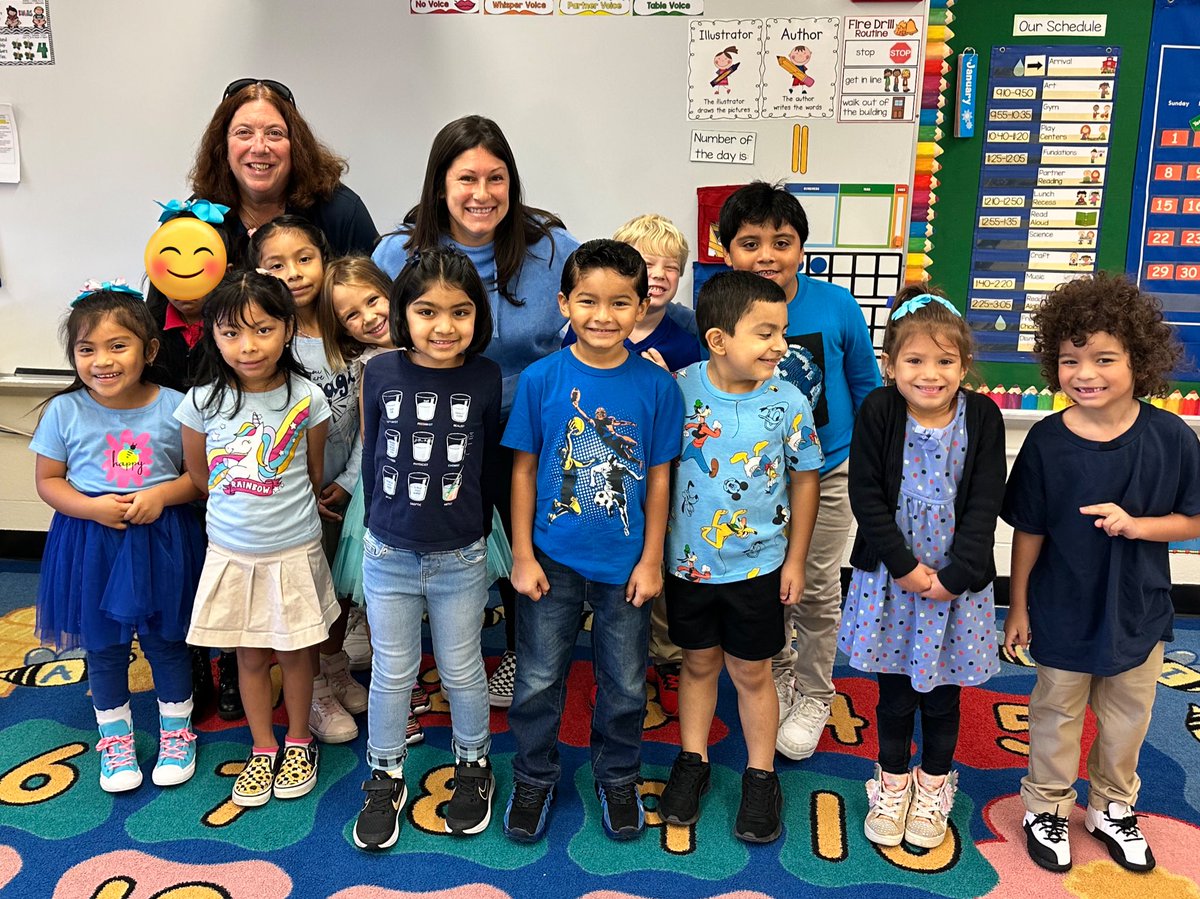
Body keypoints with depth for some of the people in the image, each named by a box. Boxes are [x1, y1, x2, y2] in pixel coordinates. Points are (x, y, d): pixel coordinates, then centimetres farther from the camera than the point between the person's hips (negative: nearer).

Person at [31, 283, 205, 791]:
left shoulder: (174, 408, -9)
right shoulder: (64, 411, -6)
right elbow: (48, 481, 0)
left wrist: (162, 494, -21)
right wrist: (92, 507, -17)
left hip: (161, 543, -1)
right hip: (91, 544, 1)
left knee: (166, 641, 13)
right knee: (103, 645, 15)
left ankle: (177, 731, 34)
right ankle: (115, 738, 35)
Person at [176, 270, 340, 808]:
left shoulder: (306, 399, -14)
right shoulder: (202, 402, -10)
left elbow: (315, 475, 1)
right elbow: (199, 474, 5)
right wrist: (244, 507, 7)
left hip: (294, 552, -1)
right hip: (232, 552, 1)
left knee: (295, 652, 14)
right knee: (250, 656, 15)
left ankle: (299, 743, 35)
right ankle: (262, 749, 34)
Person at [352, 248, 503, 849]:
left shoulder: (486, 378, -10)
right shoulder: (380, 373, -7)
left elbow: (491, 462, 0)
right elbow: (372, 456, 3)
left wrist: (476, 530, 6)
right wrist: (378, 526, 9)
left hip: (460, 558, -1)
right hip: (388, 555, 1)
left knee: (462, 671, 15)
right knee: (392, 673, 15)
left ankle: (473, 766, 39)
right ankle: (385, 778, 36)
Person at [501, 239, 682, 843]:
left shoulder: (656, 386, -7)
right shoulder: (540, 379, -8)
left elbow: (658, 477, -1)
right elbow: (523, 469, -2)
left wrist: (651, 561, 0)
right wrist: (522, 556, -3)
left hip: (625, 563, 1)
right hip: (553, 559, 0)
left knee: (624, 684, 15)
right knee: (538, 680, 12)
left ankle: (618, 778, 38)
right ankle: (534, 778, 36)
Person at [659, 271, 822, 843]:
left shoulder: (788, 403, -12)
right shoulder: (677, 388, -14)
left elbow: (804, 479, -1)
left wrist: (796, 559, 1)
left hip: (757, 567, 0)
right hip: (688, 561, 1)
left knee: (751, 672, 14)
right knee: (698, 663, 19)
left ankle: (760, 776, 33)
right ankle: (692, 762, 38)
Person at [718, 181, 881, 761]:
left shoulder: (836, 306, -17)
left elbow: (866, 386, -2)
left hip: (825, 470, -1)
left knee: (817, 591, 13)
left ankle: (812, 696, 36)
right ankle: (777, 675, 44)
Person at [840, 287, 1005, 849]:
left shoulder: (982, 417, -9)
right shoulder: (877, 412, -11)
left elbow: (985, 505, -9)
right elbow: (867, 497, -11)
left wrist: (955, 575, -15)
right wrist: (905, 566, -15)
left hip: (958, 581, 0)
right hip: (889, 576, 0)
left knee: (942, 693, 15)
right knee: (894, 690, 14)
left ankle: (934, 784, 37)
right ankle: (893, 781, 36)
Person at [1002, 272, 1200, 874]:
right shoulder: (1046, 441, -17)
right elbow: (1028, 531, -9)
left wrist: (1134, 524, -24)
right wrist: (1017, 607, -3)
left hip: (1138, 611, 2)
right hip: (1063, 612, -2)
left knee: (1126, 722, 21)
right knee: (1057, 716, 17)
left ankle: (1112, 809, 45)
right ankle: (1047, 808, 39)